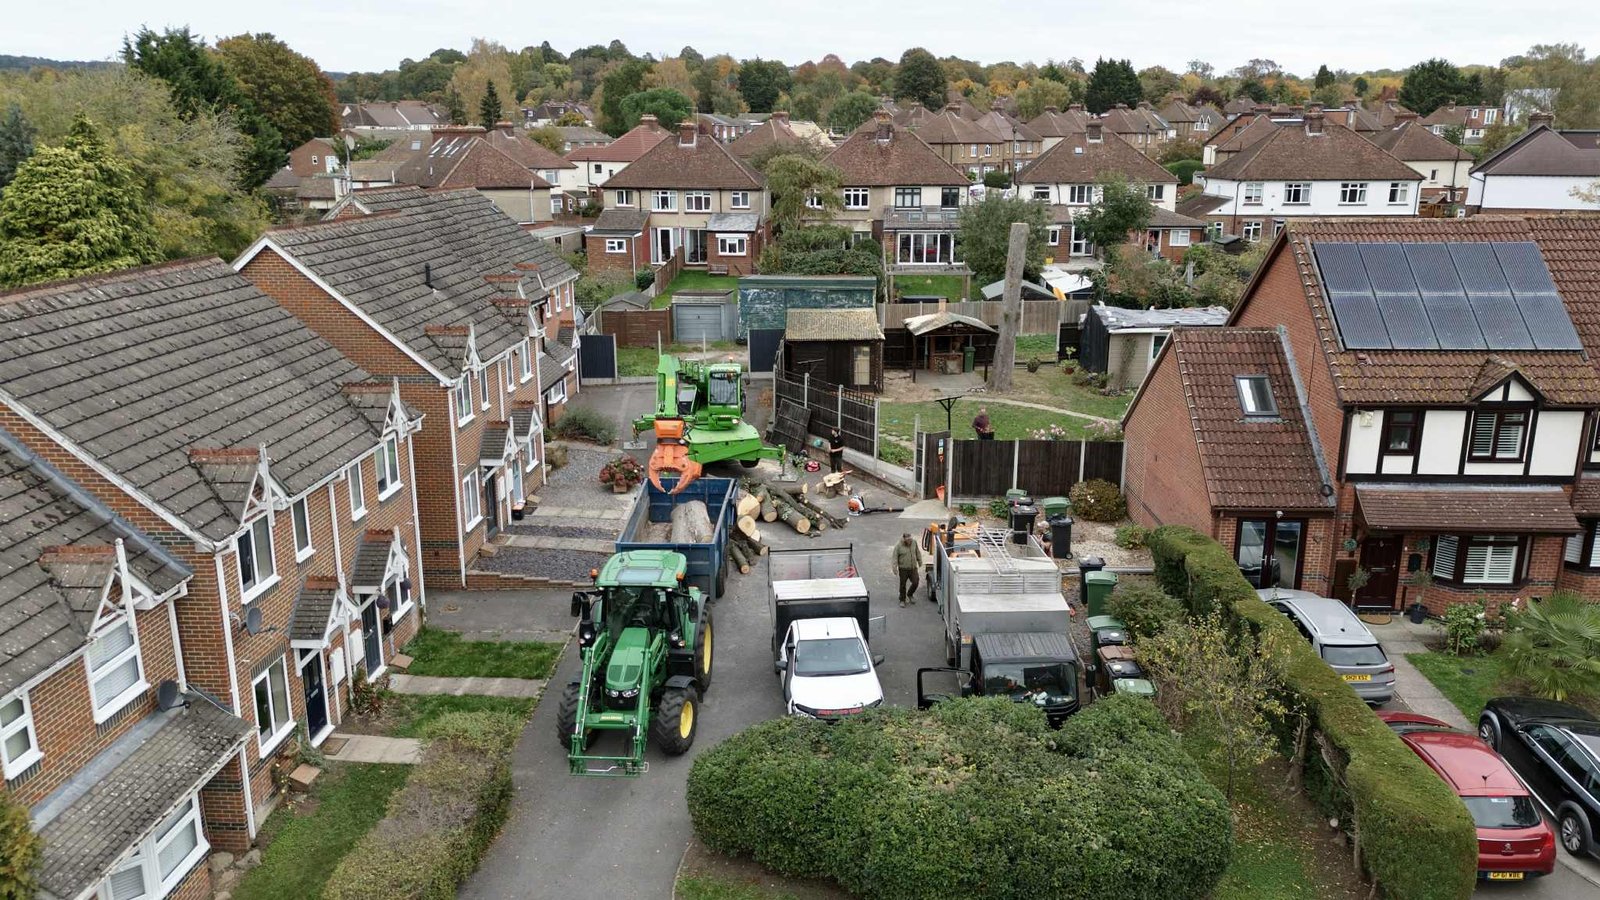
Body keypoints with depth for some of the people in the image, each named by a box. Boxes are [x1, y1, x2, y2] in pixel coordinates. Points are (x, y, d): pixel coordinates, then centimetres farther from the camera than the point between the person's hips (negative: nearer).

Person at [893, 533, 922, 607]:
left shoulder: (914, 543, 0)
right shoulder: (898, 546, -12)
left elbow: (918, 553, 13)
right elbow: (895, 558, -11)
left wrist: (920, 562, 18)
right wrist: (895, 568, -16)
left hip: (913, 568, 3)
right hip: (903, 569, -3)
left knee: (915, 583, 1)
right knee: (903, 585, 5)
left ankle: (909, 595, 28)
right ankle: (902, 600, 20)